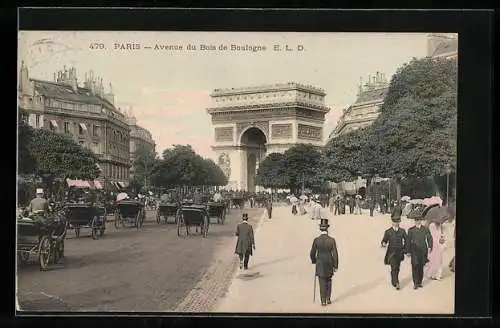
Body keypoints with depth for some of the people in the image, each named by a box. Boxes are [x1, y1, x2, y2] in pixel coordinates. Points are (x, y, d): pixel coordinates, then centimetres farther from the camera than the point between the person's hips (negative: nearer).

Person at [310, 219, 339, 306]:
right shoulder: (332, 240, -13)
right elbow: (335, 254, -11)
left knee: (322, 283, 8)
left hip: (320, 265, -1)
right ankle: (328, 299, 21)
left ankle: (323, 301, 9)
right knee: (328, 281, 21)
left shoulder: (316, 240, -12)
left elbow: (312, 254, -5)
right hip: (329, 265, 1)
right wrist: (336, 266, 0)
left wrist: (314, 261, 16)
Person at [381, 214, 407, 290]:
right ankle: (396, 283, -16)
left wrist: (404, 249, 5)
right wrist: (384, 243, -24)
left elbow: (406, 241, 11)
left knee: (397, 268, 13)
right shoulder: (388, 231, -3)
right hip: (391, 252, -3)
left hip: (399, 253, 3)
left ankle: (393, 281, 33)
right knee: (393, 267, -15)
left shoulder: (402, 231, 3)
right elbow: (384, 240, -3)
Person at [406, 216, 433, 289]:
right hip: (414, 251, -2)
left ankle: (420, 282, 19)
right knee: (415, 266, -8)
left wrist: (430, 247, -17)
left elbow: (429, 238, -2)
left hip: (423, 250, 2)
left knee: (421, 267, 8)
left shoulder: (425, 229, 5)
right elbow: (408, 241, 5)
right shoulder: (411, 230, 3)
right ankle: (415, 283, -4)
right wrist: (408, 251, 2)